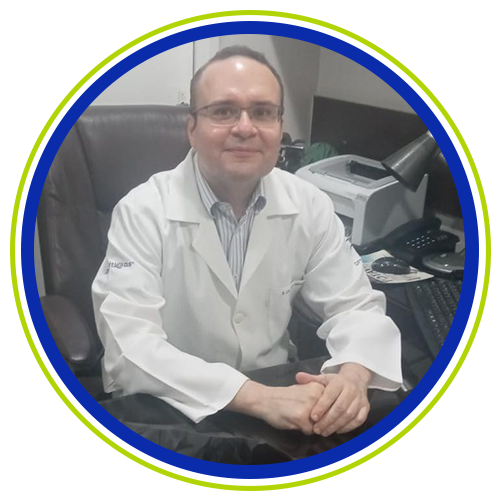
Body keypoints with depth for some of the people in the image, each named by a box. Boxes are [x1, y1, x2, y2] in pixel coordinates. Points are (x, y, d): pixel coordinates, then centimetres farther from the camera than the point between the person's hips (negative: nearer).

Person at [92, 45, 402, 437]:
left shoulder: (309, 206, -3)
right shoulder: (143, 213, -15)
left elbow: (356, 306, 0)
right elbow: (130, 349, -23)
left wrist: (353, 376, -22)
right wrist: (258, 397, -33)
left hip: (275, 396, 4)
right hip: (169, 413, -3)